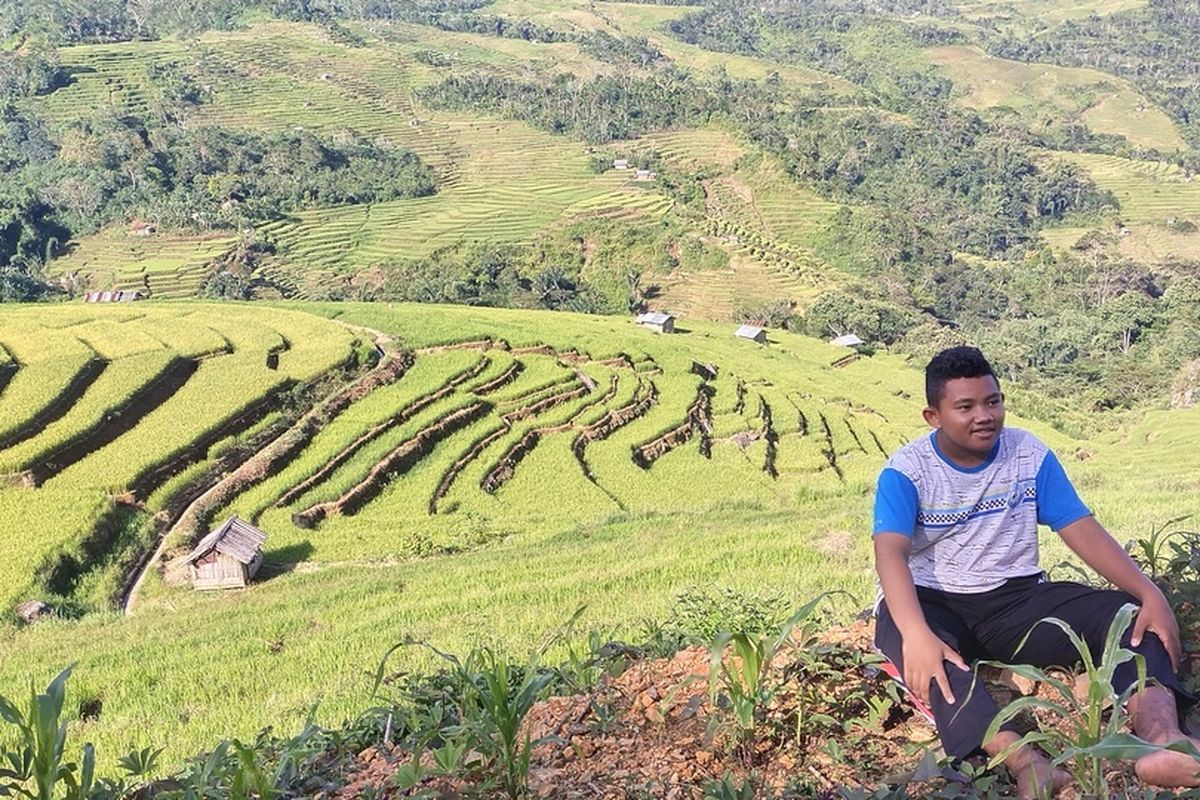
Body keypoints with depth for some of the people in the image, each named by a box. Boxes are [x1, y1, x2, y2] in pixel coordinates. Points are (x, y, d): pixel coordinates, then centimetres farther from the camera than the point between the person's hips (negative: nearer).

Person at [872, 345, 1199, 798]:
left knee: (1131, 613, -20)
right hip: (934, 604, -3)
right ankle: (1026, 763, -55)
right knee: (899, 634, -40)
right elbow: (891, 553, -24)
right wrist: (916, 633, -44)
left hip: (1015, 599, 4)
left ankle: (1161, 740, -49)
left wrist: (1151, 594, -19)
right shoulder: (906, 471, -11)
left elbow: (1082, 531, -2)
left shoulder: (1031, 455, 1)